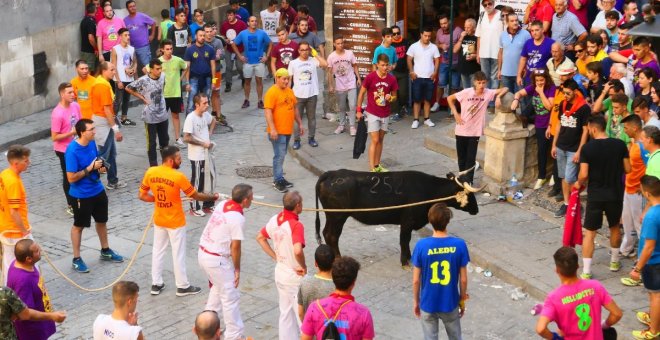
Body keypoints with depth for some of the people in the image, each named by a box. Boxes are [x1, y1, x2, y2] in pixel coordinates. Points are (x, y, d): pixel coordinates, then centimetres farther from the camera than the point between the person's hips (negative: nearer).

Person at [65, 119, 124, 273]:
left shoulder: (92, 143, -4)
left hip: (98, 190, 7)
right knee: (79, 226, 9)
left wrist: (100, 167, -7)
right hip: (81, 195, -7)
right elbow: (71, 178, -24)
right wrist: (90, 168, -25)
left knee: (101, 221, 21)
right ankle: (76, 259, 23)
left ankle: (105, 251, 41)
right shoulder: (72, 151, -26)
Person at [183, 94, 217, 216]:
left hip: (207, 154, 8)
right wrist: (203, 143, -18)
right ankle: (194, 208, 18)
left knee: (209, 179, 16)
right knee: (197, 182, 4)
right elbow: (186, 138, -23)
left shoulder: (206, 114, 2)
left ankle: (207, 205, 30)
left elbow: (213, 121, 25)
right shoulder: (191, 118, -21)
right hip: (197, 156, -8)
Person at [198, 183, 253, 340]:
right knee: (230, 297, 4)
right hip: (217, 260, -9)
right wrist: (237, 269, -5)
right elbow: (235, 247, -18)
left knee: (218, 287, 28)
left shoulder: (222, 204, 2)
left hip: (203, 253, 9)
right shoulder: (238, 218, -21)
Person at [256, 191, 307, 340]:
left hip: (280, 271, 8)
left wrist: (276, 257, 10)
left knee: (286, 313, 19)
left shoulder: (275, 220, -2)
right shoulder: (296, 225, -25)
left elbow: (260, 237, 13)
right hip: (295, 276, -7)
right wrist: (303, 266, -21)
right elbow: (297, 251, -39)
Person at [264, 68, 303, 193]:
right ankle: (278, 181, -3)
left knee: (281, 155, 14)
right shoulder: (272, 92, -14)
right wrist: (272, 129, -25)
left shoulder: (289, 91, 12)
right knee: (279, 155, -8)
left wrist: (300, 124, 20)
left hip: (288, 130, 8)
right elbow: (268, 111, -20)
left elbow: (295, 108, 21)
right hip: (277, 131, -8)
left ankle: (279, 178, 22)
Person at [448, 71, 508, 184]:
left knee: (471, 158, 0)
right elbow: (450, 99, -4)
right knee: (461, 157, 13)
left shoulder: (488, 93, -10)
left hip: (475, 131, 0)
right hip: (461, 130, 0)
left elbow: (505, 89, -7)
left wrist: (498, 96, -26)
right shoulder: (467, 92, -13)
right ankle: (463, 178, 31)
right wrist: (455, 114, -8)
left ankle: (468, 182, 6)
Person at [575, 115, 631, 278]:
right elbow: (627, 169, 0)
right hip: (616, 194, 3)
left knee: (589, 232, 5)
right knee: (615, 227, 24)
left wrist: (578, 184, 6)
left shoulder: (587, 148, -13)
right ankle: (615, 261, 38)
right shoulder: (620, 145, -6)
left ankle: (586, 271, 2)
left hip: (595, 195, -3)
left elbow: (584, 175, -15)